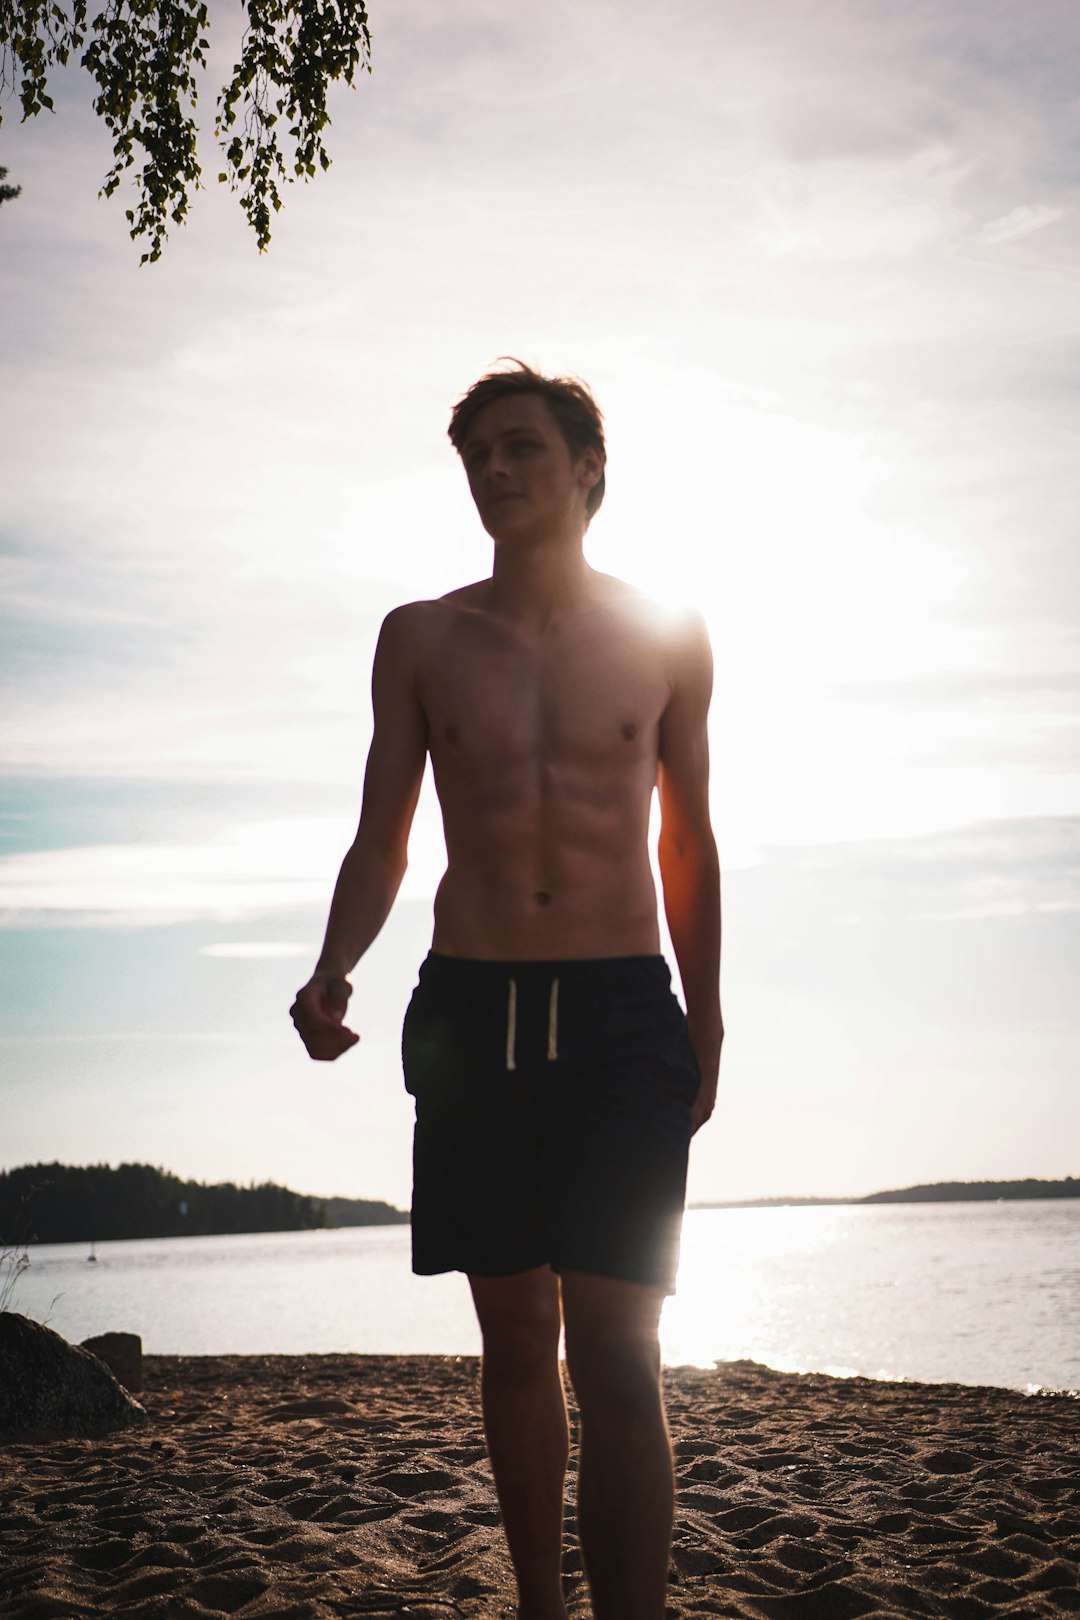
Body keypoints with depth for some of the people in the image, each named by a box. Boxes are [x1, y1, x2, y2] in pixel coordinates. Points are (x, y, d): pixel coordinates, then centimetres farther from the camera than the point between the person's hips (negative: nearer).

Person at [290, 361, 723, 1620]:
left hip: (624, 1014, -1)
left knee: (617, 1360, -9)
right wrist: (333, 973, -9)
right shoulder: (420, 640, 7)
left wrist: (706, 1024, 15)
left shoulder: (667, 641, 5)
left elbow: (687, 846, 14)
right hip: (469, 1011, 2)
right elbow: (380, 842, 9)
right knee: (515, 1338, 9)